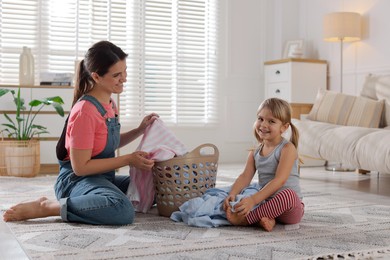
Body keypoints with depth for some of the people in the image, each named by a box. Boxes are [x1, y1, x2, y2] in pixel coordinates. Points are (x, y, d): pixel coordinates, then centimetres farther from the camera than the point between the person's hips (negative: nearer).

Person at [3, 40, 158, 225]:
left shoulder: (109, 104, 8)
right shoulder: (85, 111, -20)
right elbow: (80, 167, -20)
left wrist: (140, 130, 6)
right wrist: (128, 159, -17)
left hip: (103, 178, 10)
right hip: (77, 180, -9)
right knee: (122, 211, -36)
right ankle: (46, 207, -17)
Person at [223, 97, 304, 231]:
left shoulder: (287, 148, -13)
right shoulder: (255, 152, 7)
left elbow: (279, 180, -24)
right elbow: (245, 176, -3)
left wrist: (254, 199, -34)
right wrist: (232, 194, -24)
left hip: (290, 208, -5)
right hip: (266, 203, 5)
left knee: (288, 194, -39)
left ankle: (245, 219, -32)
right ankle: (266, 219, -31)